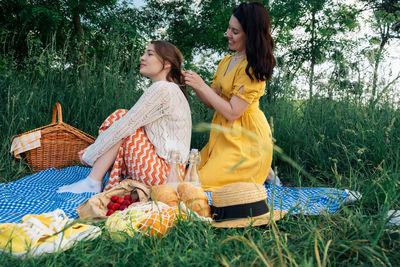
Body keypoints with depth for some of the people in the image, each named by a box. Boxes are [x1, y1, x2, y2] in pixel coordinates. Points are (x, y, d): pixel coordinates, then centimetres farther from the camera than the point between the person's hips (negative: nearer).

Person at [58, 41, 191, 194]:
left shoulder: (162, 88, -14)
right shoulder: (171, 89, 17)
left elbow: (124, 126, -16)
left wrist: (90, 154, -4)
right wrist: (94, 148, 10)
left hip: (163, 174, -9)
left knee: (120, 117, -8)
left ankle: (92, 183, -6)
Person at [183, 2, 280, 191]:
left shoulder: (252, 68, -18)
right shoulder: (226, 61, 9)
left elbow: (232, 112, -21)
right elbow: (212, 102, 9)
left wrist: (202, 85, -18)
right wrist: (193, 83, -7)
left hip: (245, 137, -9)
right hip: (224, 135, 9)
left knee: (205, 182, -12)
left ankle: (261, 175, 9)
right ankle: (261, 170, 20)